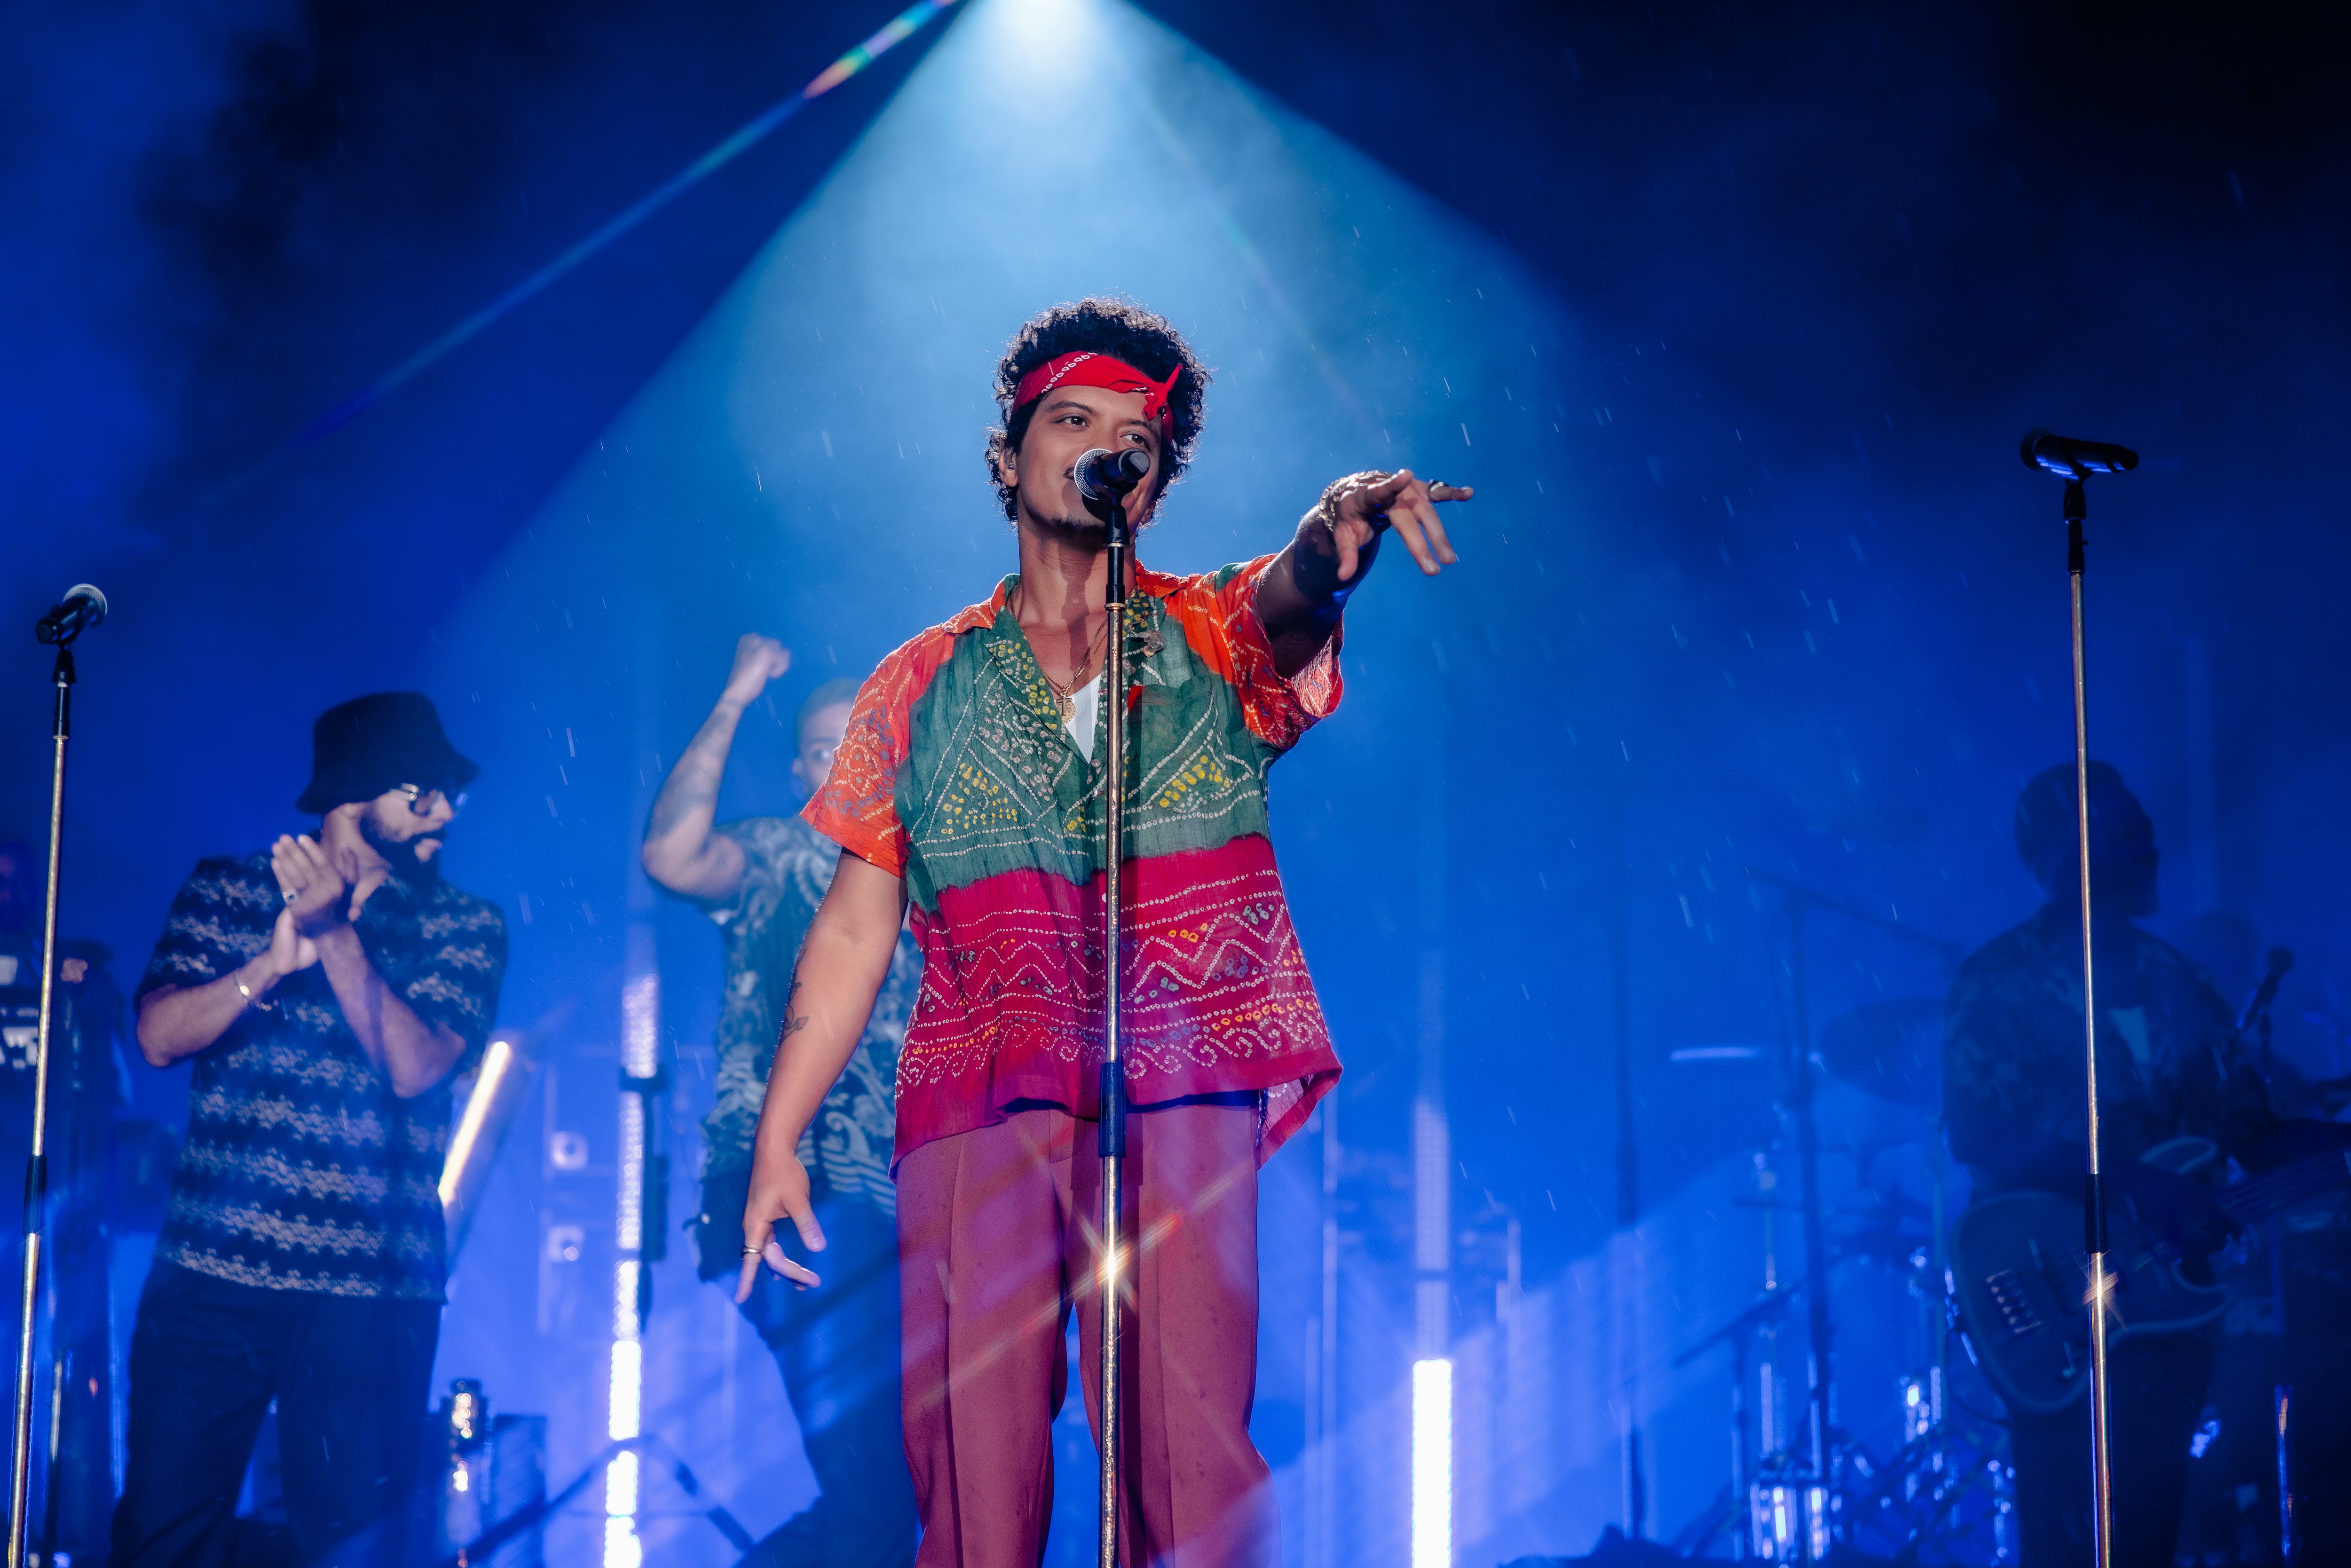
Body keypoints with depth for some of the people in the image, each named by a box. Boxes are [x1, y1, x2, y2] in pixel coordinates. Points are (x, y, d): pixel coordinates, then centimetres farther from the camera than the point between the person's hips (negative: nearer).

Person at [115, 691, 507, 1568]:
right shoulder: (228, 890, 9)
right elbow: (161, 1036, -3)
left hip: (371, 1292, 0)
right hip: (213, 1269, 0)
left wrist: (337, 935, -17)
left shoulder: (464, 927, 6)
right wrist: (278, 959, -17)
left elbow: (415, 1067, -8)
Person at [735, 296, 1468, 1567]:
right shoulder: (922, 686, 17)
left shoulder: (1217, 640, 13)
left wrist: (1338, 525, -35)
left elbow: (1290, 599, -11)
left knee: (1188, 1458, -12)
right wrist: (776, 1142, 10)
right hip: (976, 1102, 1)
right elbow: (855, 927, 16)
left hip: (1183, 1093, -1)